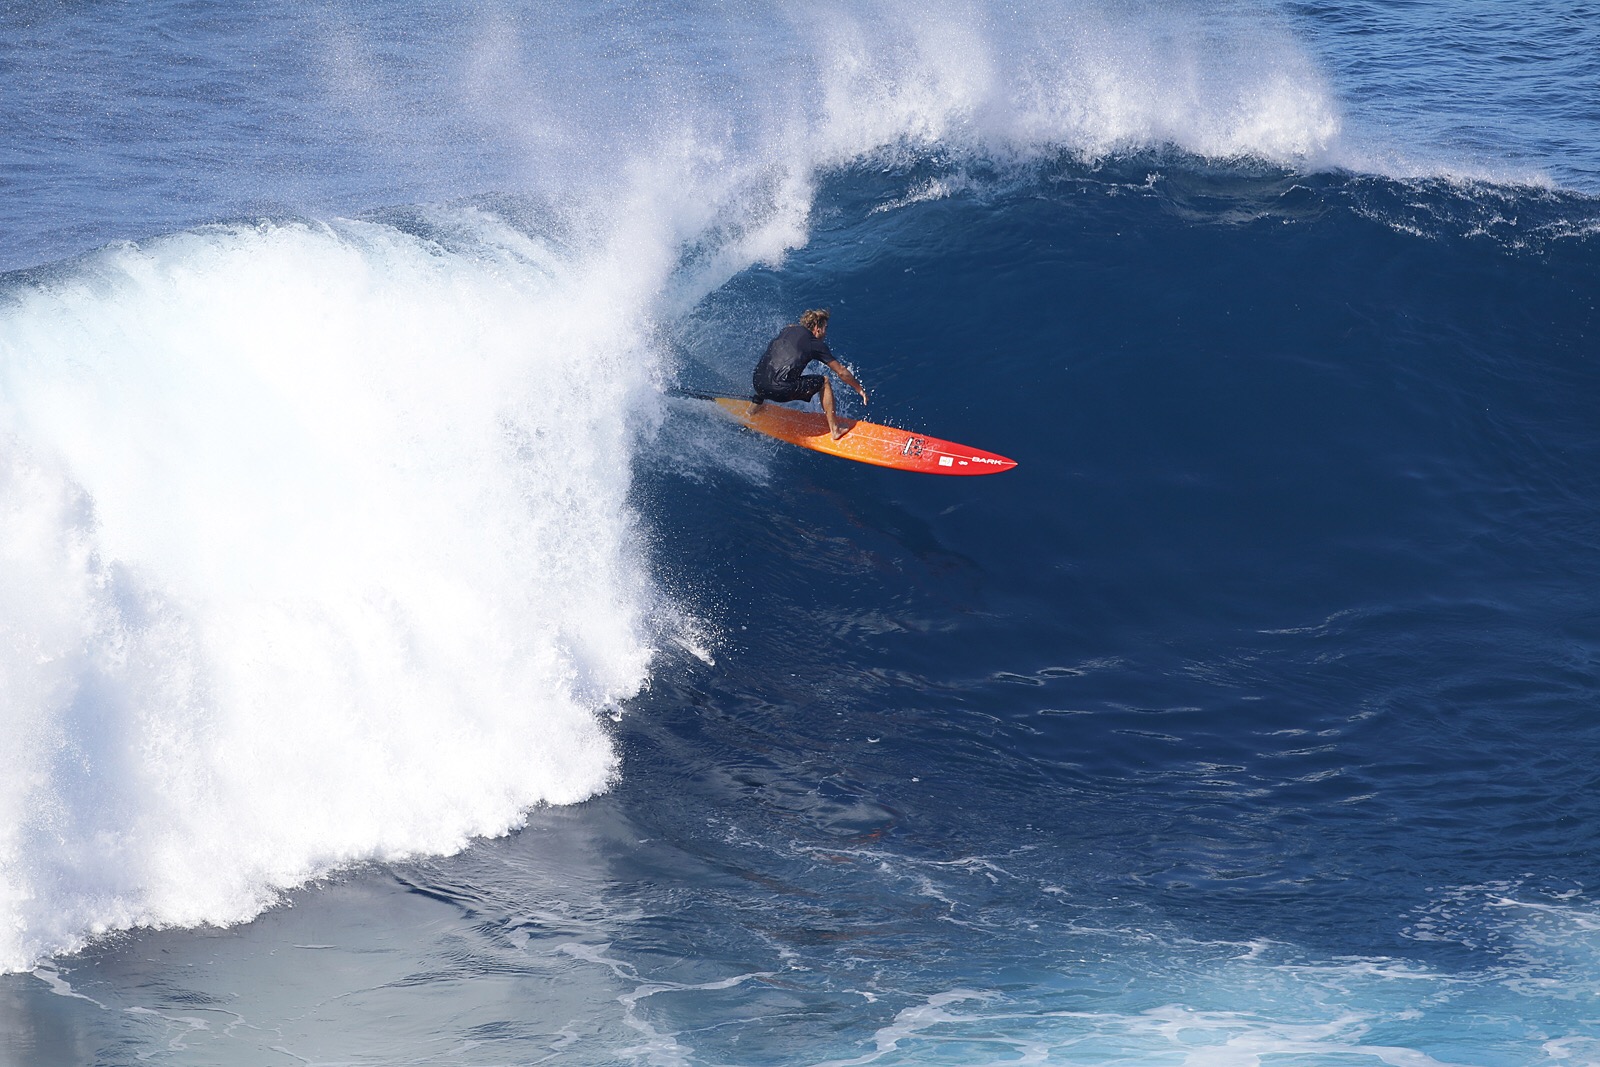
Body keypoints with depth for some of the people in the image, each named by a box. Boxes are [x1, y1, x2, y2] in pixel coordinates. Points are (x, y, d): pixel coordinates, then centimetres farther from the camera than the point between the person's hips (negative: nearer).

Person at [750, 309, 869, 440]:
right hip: (780, 390, -6)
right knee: (824, 381, 12)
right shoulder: (817, 344, 3)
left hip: (757, 383, 6)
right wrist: (860, 390, 22)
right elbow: (842, 372, 9)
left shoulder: (788, 329, 18)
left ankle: (755, 403, 43)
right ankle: (834, 430, 13)